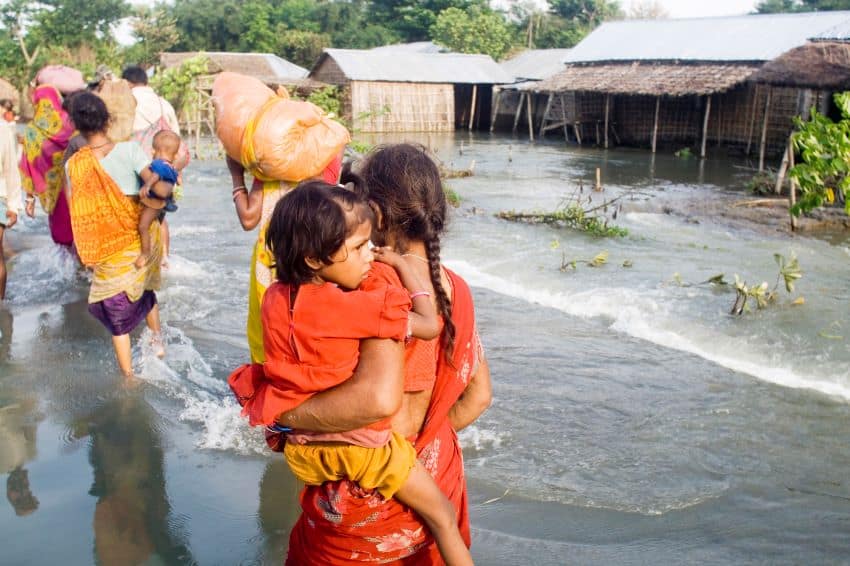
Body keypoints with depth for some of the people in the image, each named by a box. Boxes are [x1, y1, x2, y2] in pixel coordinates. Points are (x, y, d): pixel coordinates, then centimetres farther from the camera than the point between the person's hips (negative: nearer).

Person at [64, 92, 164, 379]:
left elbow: (75, 210, -4)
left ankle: (129, 376, 18)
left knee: (117, 315, 12)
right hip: (142, 241, 1)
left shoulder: (73, 165, -10)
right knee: (145, 290, 31)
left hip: (109, 252, -1)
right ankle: (157, 339, 44)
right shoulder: (129, 149, -13)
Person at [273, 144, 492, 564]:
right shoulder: (456, 288, -3)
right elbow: (478, 395, 5)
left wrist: (284, 415, -27)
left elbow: (379, 398, -39)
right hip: (436, 484, 6)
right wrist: (429, 436, 12)